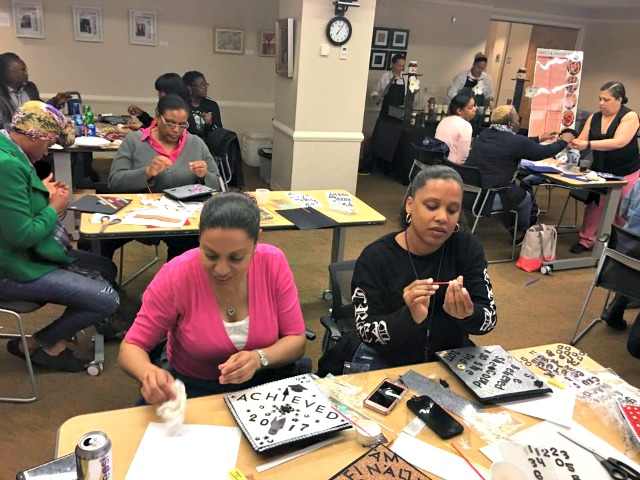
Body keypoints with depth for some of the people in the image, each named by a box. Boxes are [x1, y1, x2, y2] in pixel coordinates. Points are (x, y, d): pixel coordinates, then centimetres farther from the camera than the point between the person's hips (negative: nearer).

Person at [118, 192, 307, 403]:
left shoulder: (274, 263, -15)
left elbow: (296, 340, -7)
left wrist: (260, 358, -26)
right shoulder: (176, 275, -19)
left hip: (266, 381, 1)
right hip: (192, 388, 0)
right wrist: (149, 373, -31)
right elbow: (131, 347, -10)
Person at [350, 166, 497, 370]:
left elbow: (489, 318, -10)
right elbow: (366, 332, -17)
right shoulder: (375, 257, -14)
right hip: (387, 362, -2)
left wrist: (467, 314, -32)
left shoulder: (467, 246, -8)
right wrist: (411, 317, -35)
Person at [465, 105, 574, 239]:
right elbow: (543, 152, 4)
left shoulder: (483, 134, 10)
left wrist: (539, 138, 36)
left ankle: (511, 230, 46)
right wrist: (563, 141, 23)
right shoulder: (515, 141, -12)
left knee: (510, 189, 33)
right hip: (485, 199, -7)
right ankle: (522, 232, 45)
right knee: (526, 197, 21)